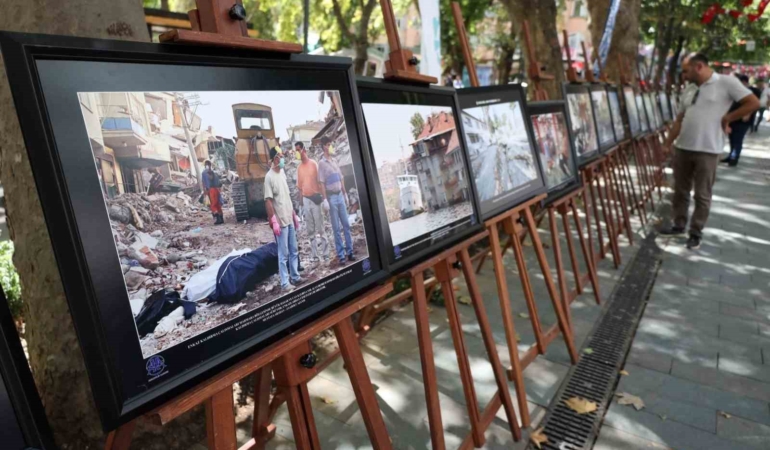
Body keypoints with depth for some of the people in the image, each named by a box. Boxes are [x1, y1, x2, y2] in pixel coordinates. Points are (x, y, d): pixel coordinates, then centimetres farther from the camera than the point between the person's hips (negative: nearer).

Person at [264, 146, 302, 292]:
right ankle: (285, 283, 7)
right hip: (280, 221, -8)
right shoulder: (269, 177, -14)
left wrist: (294, 215, 17)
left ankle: (295, 277, 26)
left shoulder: (282, 173, 11)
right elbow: (268, 201, -17)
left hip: (289, 219, 8)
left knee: (294, 251, 14)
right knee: (283, 254, -1)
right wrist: (274, 221, -21)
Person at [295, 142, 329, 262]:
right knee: (310, 229, 7)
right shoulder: (299, 168, 9)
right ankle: (314, 254, 14)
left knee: (320, 227, -1)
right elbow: (299, 187, 11)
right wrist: (301, 203, 7)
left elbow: (319, 181, -4)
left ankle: (325, 253, 7)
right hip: (305, 199, 4)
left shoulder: (313, 164, -4)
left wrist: (321, 196, -8)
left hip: (315, 198, -4)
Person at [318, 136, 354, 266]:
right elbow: (322, 183, -11)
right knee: (336, 228, -1)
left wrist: (345, 194, 15)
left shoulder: (334, 161, 13)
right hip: (331, 197, -6)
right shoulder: (322, 163, -6)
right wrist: (325, 199, -16)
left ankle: (349, 251, 14)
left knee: (346, 225, 7)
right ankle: (340, 255, 4)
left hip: (340, 195, 6)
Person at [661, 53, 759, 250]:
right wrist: (667, 144, 12)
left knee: (702, 195, 4)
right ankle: (679, 225, 28)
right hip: (682, 148, 6)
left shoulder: (726, 82, -6)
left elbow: (753, 103, -7)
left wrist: (726, 118, -5)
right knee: (680, 190, 14)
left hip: (707, 151, -6)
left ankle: (696, 233, 15)